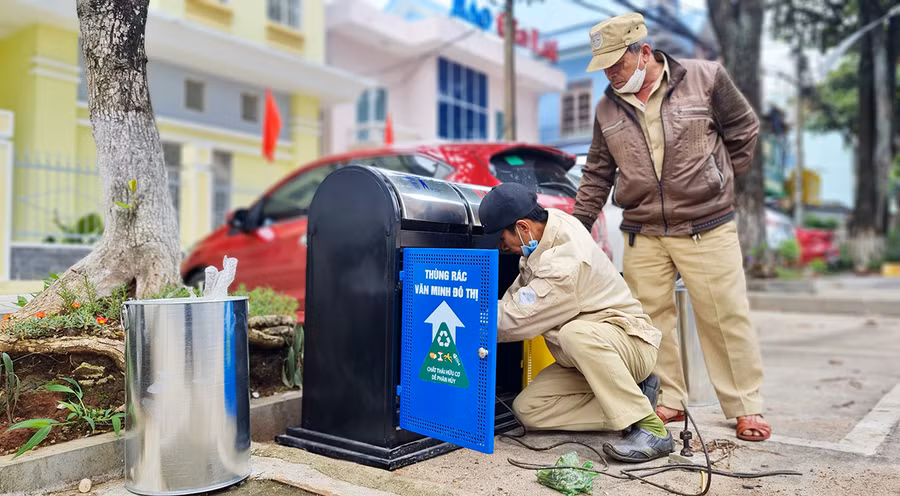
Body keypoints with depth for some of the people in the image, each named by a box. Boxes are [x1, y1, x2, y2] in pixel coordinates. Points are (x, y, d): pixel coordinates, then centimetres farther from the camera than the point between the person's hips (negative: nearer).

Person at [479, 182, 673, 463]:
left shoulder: (564, 263, -30)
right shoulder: (551, 224, -2)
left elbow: (514, 320, -22)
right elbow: (517, 296, 9)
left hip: (631, 342, -9)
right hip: (586, 356, 9)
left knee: (576, 333, -41)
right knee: (527, 410, -6)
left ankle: (650, 428, -28)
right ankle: (631, 395, 1)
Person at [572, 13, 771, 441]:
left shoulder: (705, 79, -2)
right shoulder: (608, 109, 8)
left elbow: (745, 131, 8)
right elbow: (597, 174, 14)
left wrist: (716, 182, 8)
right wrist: (578, 225, 9)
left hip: (707, 228, -3)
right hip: (642, 234, 4)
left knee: (725, 316, 1)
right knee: (649, 318, 5)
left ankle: (746, 407, 15)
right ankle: (667, 401, 20)